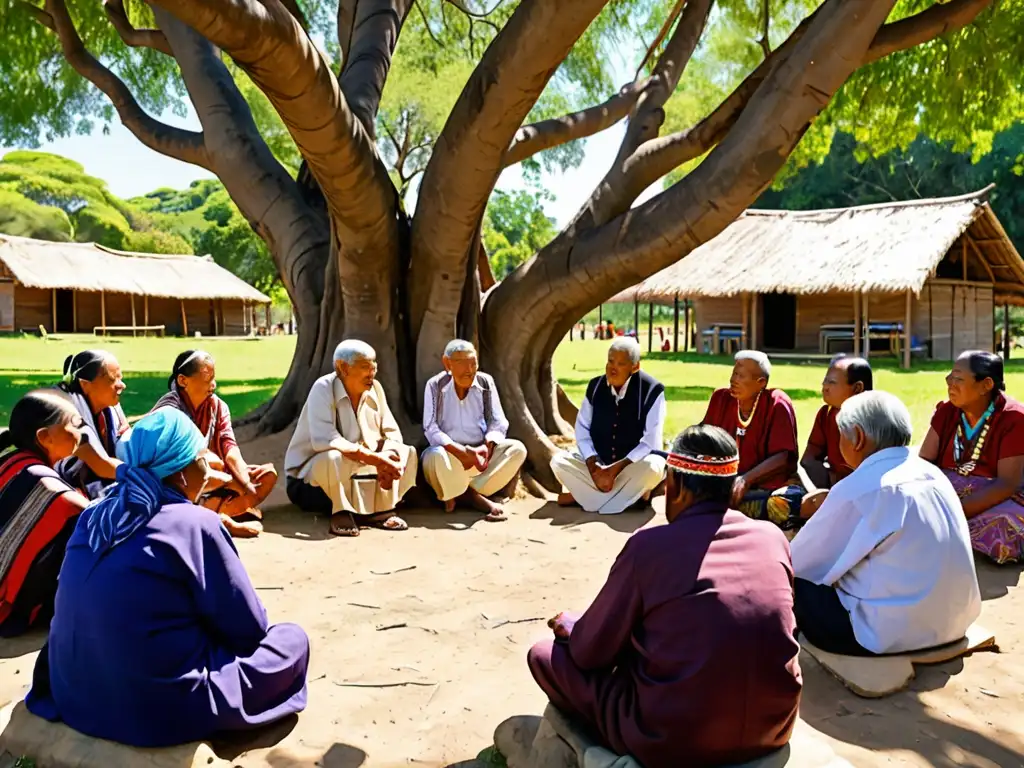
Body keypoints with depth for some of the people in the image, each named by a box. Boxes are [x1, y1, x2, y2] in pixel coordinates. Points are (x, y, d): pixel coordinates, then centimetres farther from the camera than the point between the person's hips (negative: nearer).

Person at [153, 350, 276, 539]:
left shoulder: (217, 406, 0)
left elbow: (230, 449, -10)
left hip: (209, 481, 7)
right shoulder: (169, 410, -18)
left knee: (268, 473, -8)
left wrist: (247, 486, -27)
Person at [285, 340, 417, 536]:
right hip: (310, 477, -6)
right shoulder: (323, 389, -19)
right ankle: (342, 512, -16)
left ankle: (379, 509, -10)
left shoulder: (375, 388, -2)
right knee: (334, 458, -38)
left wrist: (387, 459, -24)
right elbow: (324, 440, -33)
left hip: (358, 472, 6)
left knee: (407, 453, -6)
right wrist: (374, 459, -37)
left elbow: (392, 432, -1)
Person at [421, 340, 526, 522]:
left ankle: (464, 495, -23)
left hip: (480, 452, 3)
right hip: (449, 452, -3)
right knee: (435, 457, -38)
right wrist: (459, 451, -29)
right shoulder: (435, 385, -8)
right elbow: (430, 428, -14)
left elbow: (498, 422, -2)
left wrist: (487, 447, -23)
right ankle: (481, 500, -19)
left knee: (518, 449, -21)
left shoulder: (486, 382, -2)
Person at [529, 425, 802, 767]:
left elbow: (591, 652, -3)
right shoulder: (774, 538, -1)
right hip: (773, 728, 6)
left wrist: (568, 626, 20)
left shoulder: (648, 545, -14)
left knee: (545, 654, 11)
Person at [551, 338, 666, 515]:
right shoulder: (595, 386, -2)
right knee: (558, 461, -19)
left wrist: (617, 468, -25)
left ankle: (587, 495, -19)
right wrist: (593, 466, -16)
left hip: (634, 466, -4)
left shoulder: (652, 390, -14)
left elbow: (651, 441, -18)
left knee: (652, 467, -37)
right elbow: (582, 429, 0)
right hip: (598, 465, 4)